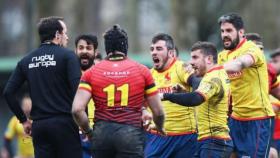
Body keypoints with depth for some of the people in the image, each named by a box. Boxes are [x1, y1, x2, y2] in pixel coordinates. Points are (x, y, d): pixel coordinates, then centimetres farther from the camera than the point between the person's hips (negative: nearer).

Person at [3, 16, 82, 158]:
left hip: (38, 125, 4)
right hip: (64, 123, -4)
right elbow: (78, 90, -14)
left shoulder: (26, 60, 11)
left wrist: (23, 120, 14)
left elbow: (8, 92, 7)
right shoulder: (67, 56, -3)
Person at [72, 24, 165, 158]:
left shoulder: (91, 73, 5)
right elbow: (158, 111, 7)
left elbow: (77, 109, -6)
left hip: (102, 133, 2)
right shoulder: (142, 71, 4)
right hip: (131, 133, -2)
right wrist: (160, 128, 28)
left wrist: (88, 131, 11)